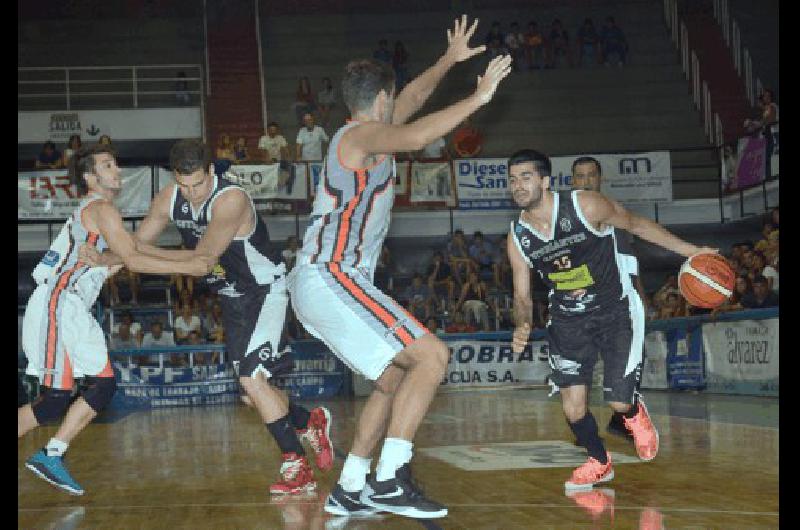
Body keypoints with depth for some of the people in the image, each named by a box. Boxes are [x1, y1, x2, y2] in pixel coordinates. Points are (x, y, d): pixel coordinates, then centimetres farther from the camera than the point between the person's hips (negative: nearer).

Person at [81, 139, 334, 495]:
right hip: (232, 298, 8)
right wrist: (106, 259, -18)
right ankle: (311, 423, 33)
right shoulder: (168, 199, -6)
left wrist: (147, 252, -24)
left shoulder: (231, 200, -29)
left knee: (251, 378, -21)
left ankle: (296, 467, -13)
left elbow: (202, 258, -28)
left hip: (265, 290, -8)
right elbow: (138, 243, 1)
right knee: (251, 388, 9)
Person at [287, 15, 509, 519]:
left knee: (395, 382, 16)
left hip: (323, 285, 11)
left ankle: (349, 490, 18)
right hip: (331, 280, -11)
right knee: (432, 355, -17)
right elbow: (416, 137, -31)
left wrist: (449, 60, 38)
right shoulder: (364, 134, -9)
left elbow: (412, 99, 37)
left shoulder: (362, 135, 20)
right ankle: (391, 480, -21)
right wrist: (477, 97, -25)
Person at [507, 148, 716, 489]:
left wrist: (689, 251, -5)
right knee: (572, 406, -7)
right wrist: (522, 327, -22)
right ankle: (599, 462, 24)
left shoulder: (585, 206, -22)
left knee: (618, 401, -10)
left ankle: (634, 414, 31)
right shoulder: (517, 237, -10)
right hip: (568, 318, 3)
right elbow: (522, 296, 1)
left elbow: (635, 224, -5)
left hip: (616, 309, -3)